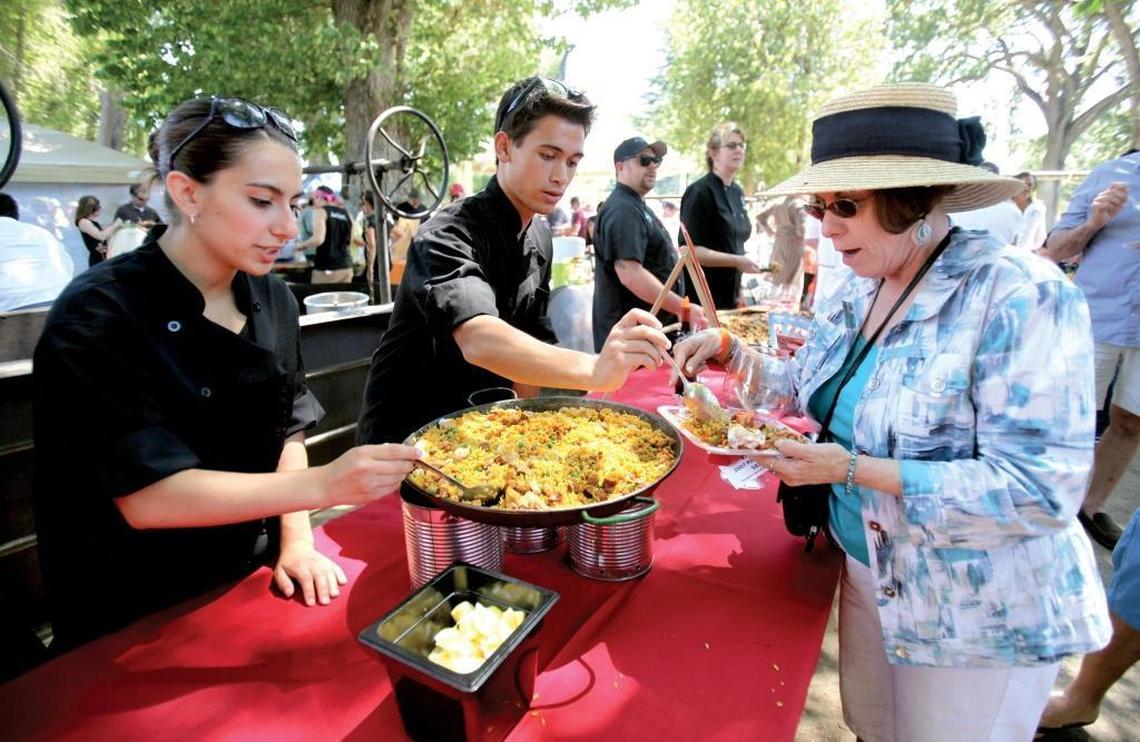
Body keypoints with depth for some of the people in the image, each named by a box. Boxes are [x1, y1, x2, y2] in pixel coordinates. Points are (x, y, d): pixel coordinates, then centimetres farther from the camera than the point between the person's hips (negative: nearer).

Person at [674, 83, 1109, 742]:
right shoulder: (862, 293, -1)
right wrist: (731, 350, -5)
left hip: (977, 616, -6)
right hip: (866, 569, 6)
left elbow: (1041, 490, -26)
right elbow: (822, 390, 10)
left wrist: (854, 470, -30)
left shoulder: (1021, 296, -23)